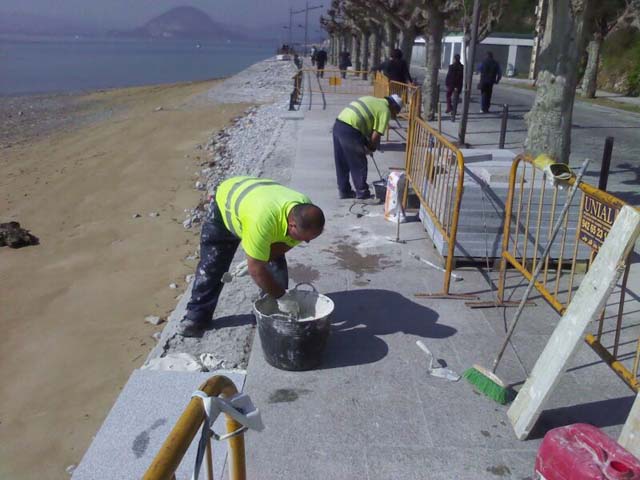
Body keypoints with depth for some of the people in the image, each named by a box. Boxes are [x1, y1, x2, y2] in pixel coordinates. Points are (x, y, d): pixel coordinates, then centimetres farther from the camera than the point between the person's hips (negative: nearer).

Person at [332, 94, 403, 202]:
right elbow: (375, 136, -5)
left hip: (338, 124, 9)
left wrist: (366, 143, 21)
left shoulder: (373, 101, 25)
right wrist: (372, 148, 14)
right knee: (359, 164, 3)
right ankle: (363, 195, 12)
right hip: (349, 130, -9)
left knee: (342, 163, 18)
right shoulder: (385, 110, 0)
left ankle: (344, 190, 30)